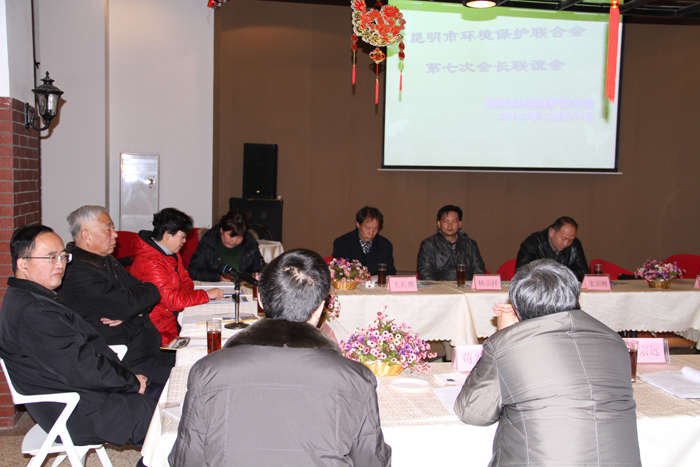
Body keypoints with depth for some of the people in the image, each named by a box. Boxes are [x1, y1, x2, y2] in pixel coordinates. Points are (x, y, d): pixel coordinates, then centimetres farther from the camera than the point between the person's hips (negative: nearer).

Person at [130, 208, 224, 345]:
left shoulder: (172, 254, 10)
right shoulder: (149, 262, -22)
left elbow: (186, 282, 15)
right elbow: (172, 301, -25)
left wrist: (180, 296, -9)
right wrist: (206, 295, -17)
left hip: (173, 317, 9)